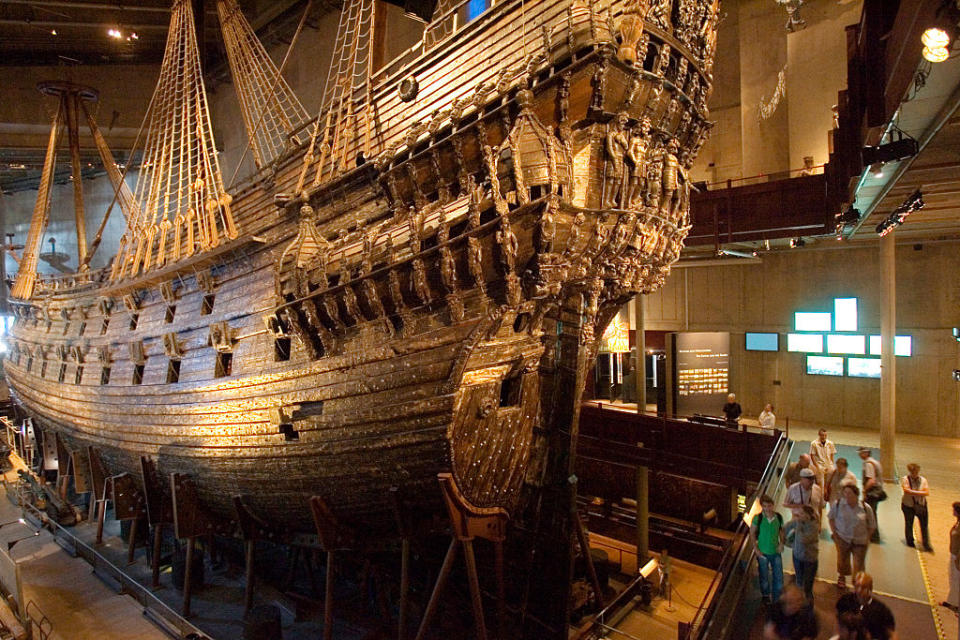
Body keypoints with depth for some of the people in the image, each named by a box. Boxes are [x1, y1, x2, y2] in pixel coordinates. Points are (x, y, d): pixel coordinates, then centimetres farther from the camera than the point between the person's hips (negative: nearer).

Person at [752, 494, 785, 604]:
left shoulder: (779, 517, -12)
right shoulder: (757, 518, -19)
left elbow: (781, 531, 5)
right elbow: (753, 533, -8)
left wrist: (781, 543, -9)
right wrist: (756, 549, -11)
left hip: (776, 552, 2)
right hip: (762, 553, -2)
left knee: (778, 576, 12)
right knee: (764, 576, 18)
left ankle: (776, 597, 36)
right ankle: (766, 595, 43)